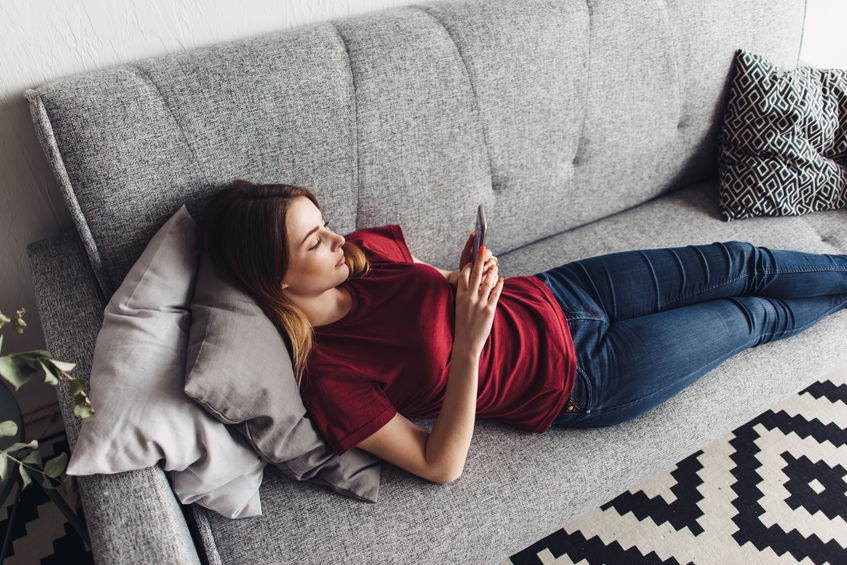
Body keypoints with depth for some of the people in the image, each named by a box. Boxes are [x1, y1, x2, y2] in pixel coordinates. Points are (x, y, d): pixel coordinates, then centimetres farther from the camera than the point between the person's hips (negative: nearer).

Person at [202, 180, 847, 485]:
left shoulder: (365, 249, -7)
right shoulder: (327, 380, -25)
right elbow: (441, 465, -21)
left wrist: (469, 274, -14)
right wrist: (470, 345, -33)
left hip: (551, 295, 6)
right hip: (578, 380, -5)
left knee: (738, 261, 11)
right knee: (750, 317, 10)